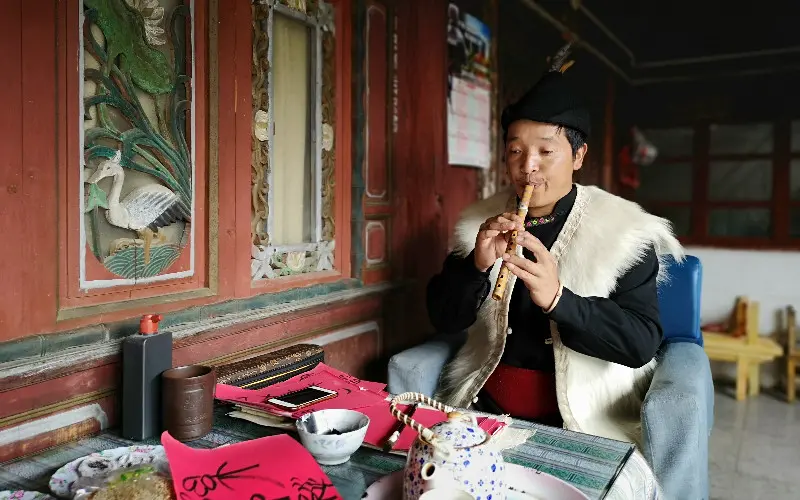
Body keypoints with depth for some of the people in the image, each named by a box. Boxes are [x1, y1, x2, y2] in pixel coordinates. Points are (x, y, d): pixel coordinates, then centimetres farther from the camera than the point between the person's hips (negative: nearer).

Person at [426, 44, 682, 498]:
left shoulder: (624, 232, -6)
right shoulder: (482, 222, 3)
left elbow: (642, 343, -13)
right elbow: (444, 318, 1)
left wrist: (557, 299, -28)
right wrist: (477, 264, -18)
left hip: (586, 413, -2)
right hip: (487, 402, 3)